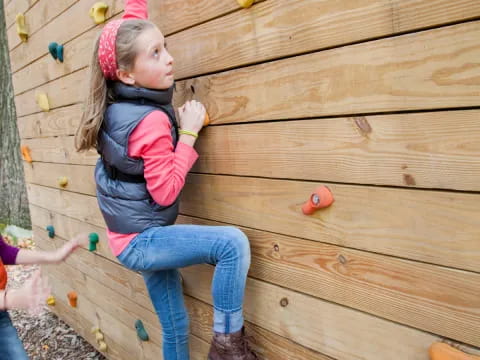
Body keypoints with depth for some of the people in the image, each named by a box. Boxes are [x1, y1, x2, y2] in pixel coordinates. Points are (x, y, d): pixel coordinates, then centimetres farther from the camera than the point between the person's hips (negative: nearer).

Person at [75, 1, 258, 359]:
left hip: (136, 237, 9)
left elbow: (129, 31, 11)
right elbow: (166, 192, -21)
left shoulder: (119, 98, 0)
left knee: (175, 325, 16)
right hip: (141, 241, -9)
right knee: (233, 244, -21)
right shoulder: (152, 121, -23)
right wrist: (189, 132, -20)